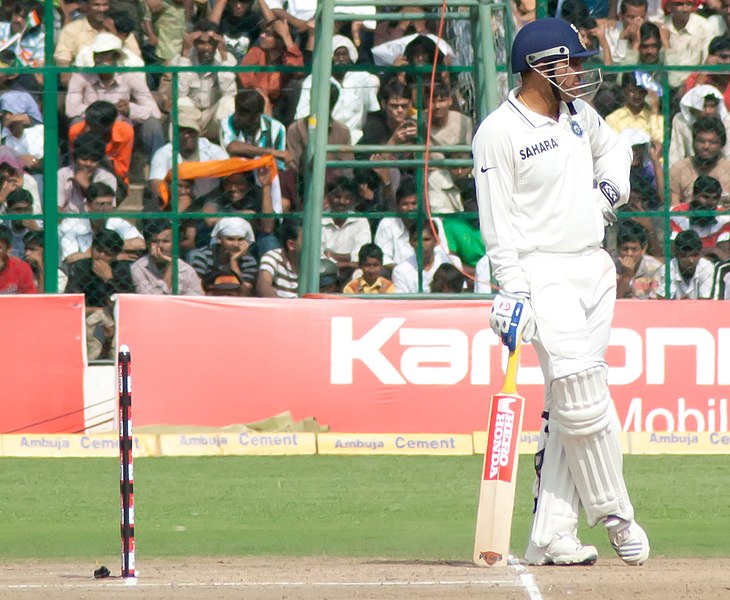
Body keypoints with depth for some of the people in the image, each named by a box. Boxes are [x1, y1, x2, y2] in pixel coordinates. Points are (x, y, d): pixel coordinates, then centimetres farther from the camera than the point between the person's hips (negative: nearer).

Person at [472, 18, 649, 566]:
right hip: (544, 272, -7)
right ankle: (613, 513, 1)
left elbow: (612, 147, 34)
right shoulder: (499, 132, -9)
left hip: (595, 269, 7)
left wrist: (612, 186, 13)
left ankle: (551, 536, 3)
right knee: (582, 396, -14)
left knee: (569, 407, 3)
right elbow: (497, 220, -11)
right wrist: (512, 291, -18)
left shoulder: (578, 114, 12)